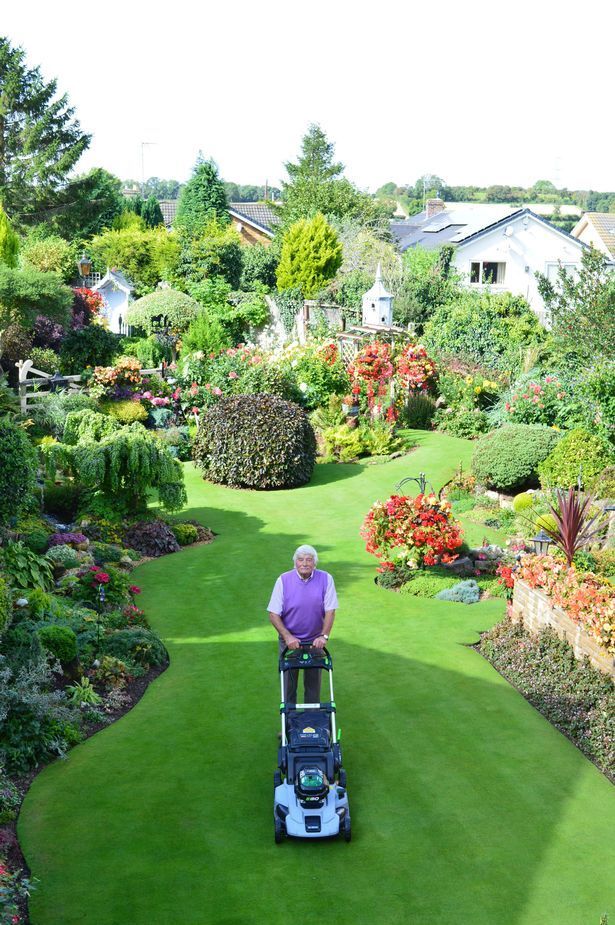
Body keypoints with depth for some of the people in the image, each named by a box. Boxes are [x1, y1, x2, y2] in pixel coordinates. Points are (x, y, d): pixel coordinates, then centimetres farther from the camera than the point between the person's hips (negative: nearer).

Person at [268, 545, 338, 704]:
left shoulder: (325, 579, -11)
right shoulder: (284, 580, -13)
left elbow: (330, 611, -10)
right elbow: (273, 614, -11)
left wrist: (324, 636, -21)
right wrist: (288, 636, -20)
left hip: (315, 641, 1)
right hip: (290, 640, -1)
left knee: (313, 683, 12)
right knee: (288, 682, 7)